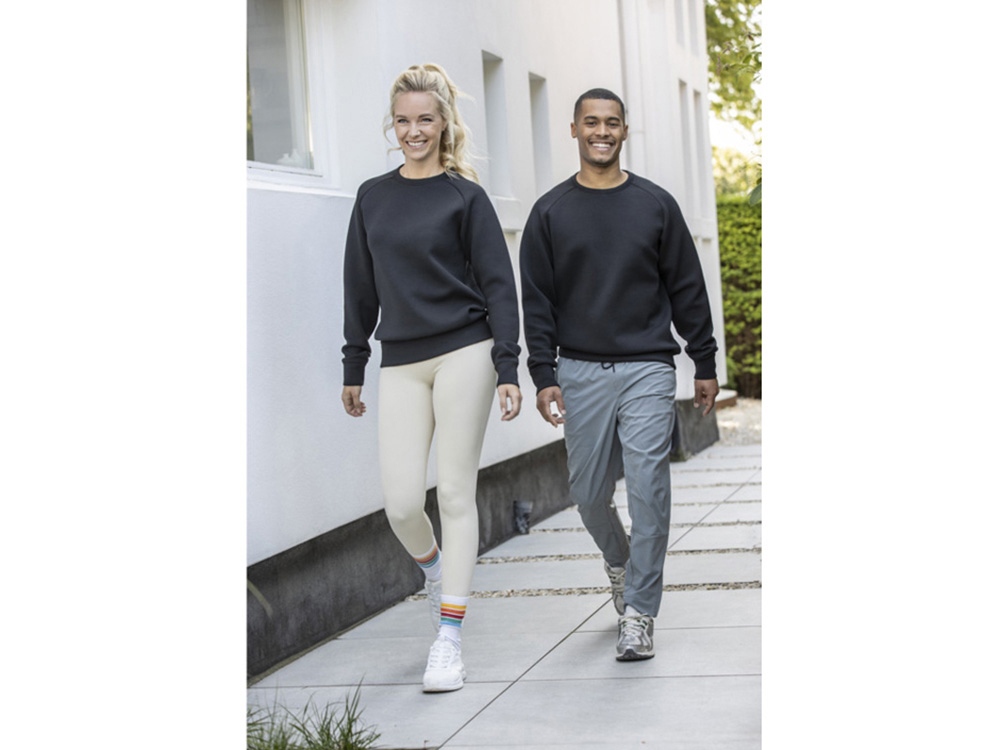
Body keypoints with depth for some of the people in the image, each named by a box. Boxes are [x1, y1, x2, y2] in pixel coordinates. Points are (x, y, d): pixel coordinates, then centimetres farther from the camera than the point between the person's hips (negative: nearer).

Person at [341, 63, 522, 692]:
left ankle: (449, 643, 3)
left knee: (456, 493, -2)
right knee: (401, 503, -4)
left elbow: (498, 284, -2)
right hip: (401, 363, 3)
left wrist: (508, 369, -10)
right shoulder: (373, 197, 12)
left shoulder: (465, 196, 0)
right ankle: (435, 571, 31)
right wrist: (354, 367, 16)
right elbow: (361, 287, 17)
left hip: (463, 355, -3)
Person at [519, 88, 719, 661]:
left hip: (648, 370, -1)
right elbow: (537, 301, 4)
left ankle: (639, 613, 0)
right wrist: (543, 376, -4)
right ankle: (619, 560, 37)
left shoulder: (655, 204, 6)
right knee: (589, 495, 7)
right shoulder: (551, 212, 6)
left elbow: (688, 290, 8)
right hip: (581, 372, 1)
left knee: (649, 492, -8)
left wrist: (705, 365, 6)